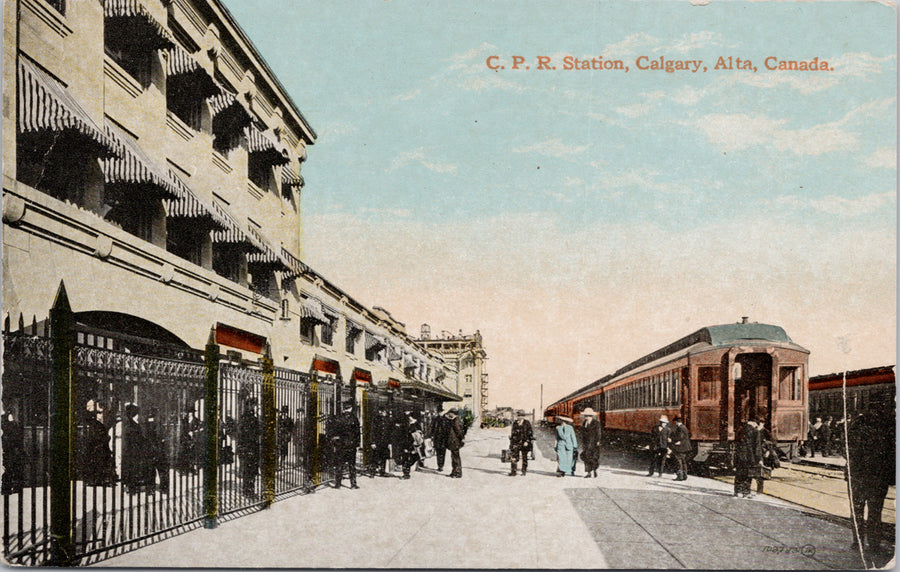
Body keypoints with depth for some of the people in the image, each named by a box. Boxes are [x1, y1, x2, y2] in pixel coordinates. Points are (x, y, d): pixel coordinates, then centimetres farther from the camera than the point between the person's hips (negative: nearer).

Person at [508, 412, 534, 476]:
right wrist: (511, 439, 16)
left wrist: (527, 441, -16)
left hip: (524, 443, -3)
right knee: (513, 457, -7)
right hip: (516, 443, 3)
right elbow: (512, 433, 17)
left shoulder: (527, 424, -5)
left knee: (524, 458, 7)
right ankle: (513, 472, -6)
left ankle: (524, 472, 18)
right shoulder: (515, 423, 7)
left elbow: (530, 433, -7)